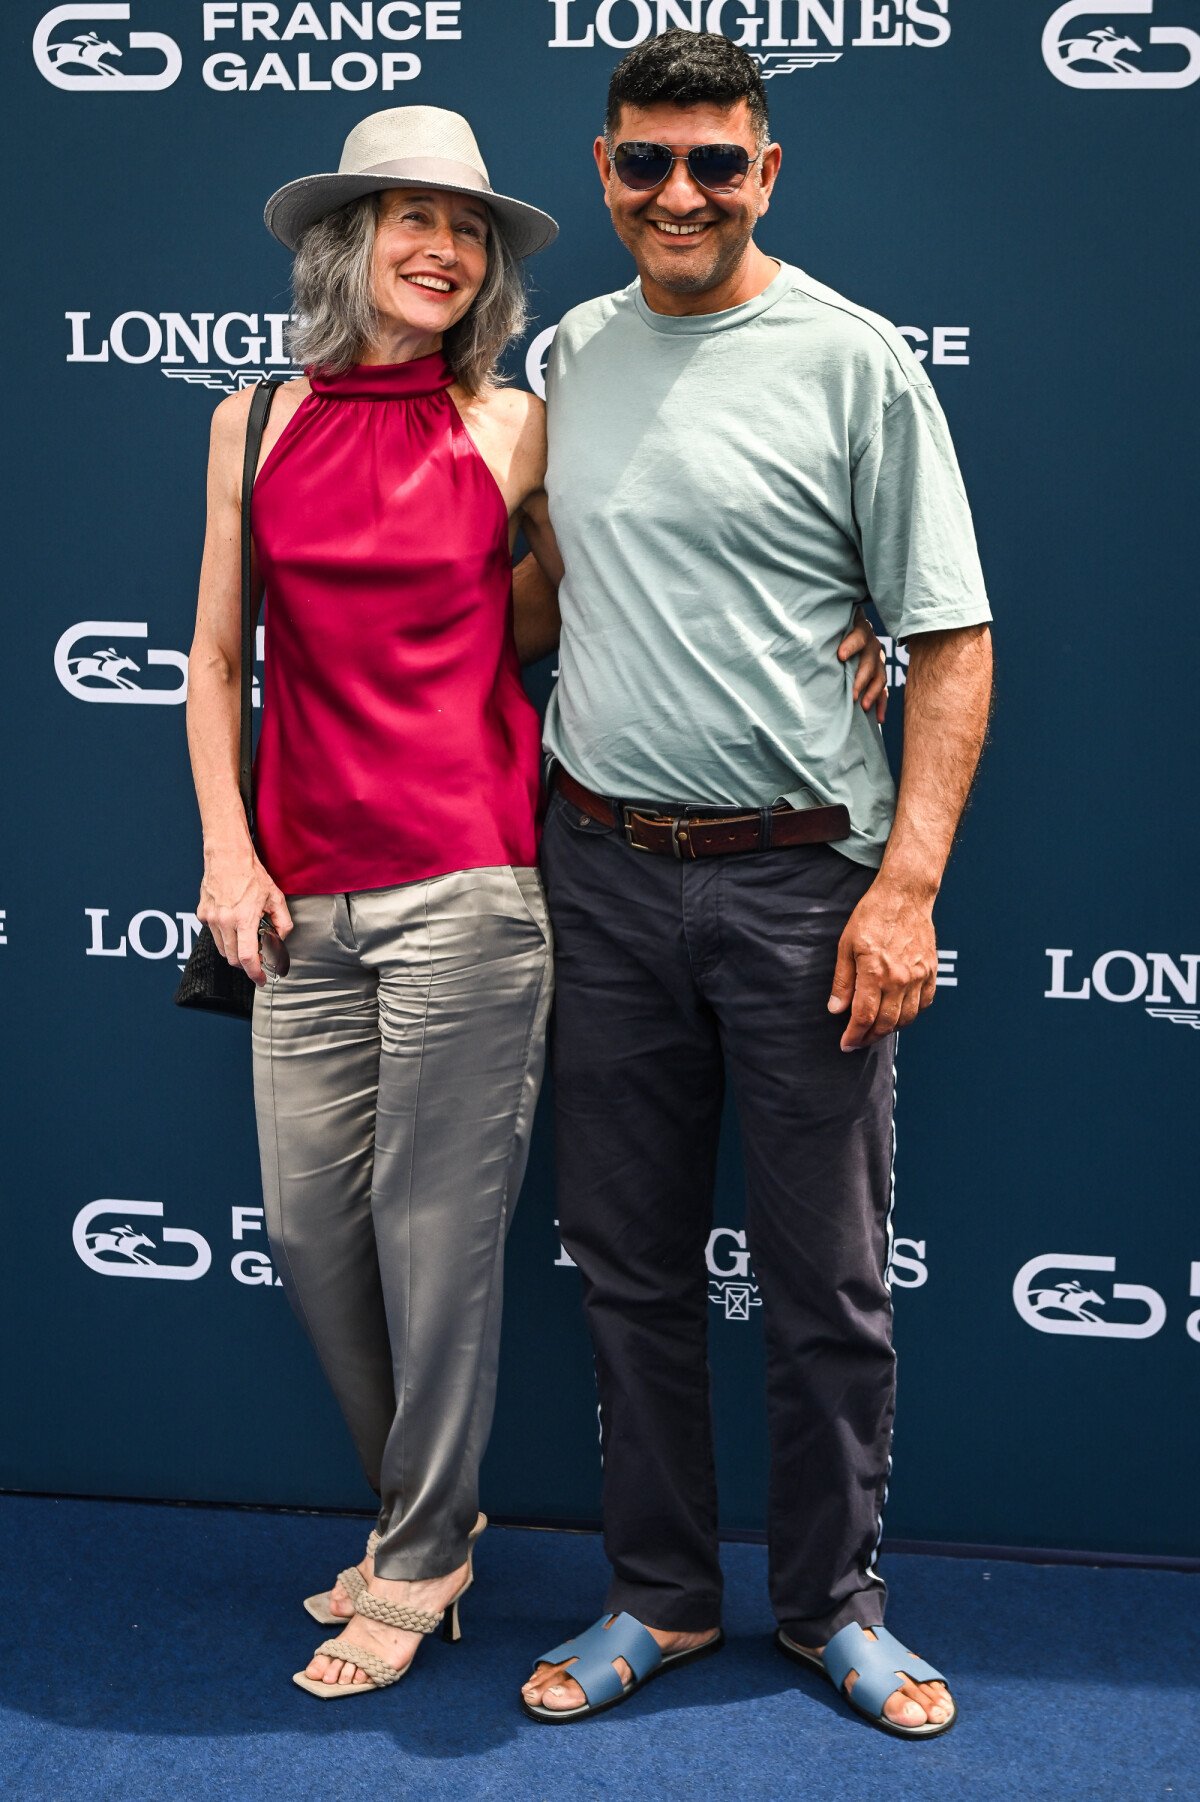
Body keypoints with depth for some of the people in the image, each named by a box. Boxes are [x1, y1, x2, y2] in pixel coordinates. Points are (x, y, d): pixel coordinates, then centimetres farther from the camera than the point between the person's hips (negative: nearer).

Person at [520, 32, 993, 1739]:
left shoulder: (854, 361, -4)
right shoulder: (571, 353, 10)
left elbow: (952, 639, -6)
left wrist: (908, 881, -14)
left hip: (798, 880, -4)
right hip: (603, 875, 4)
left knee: (828, 1284, 6)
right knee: (629, 1263, 12)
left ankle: (832, 1601, 26)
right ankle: (662, 1597, 28)